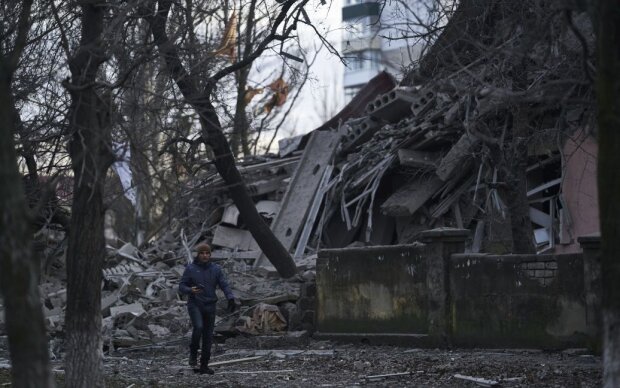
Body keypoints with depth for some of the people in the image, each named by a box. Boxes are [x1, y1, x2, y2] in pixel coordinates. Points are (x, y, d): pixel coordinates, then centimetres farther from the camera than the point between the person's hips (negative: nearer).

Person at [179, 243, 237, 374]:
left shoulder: (216, 269, 3)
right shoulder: (190, 268, -2)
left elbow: (224, 285, -4)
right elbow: (182, 287, -2)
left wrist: (231, 299, -22)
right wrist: (191, 290, -24)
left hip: (210, 306, 3)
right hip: (194, 305, -3)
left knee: (208, 336, 3)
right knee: (198, 327, -27)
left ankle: (204, 365, 13)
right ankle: (193, 353, -3)